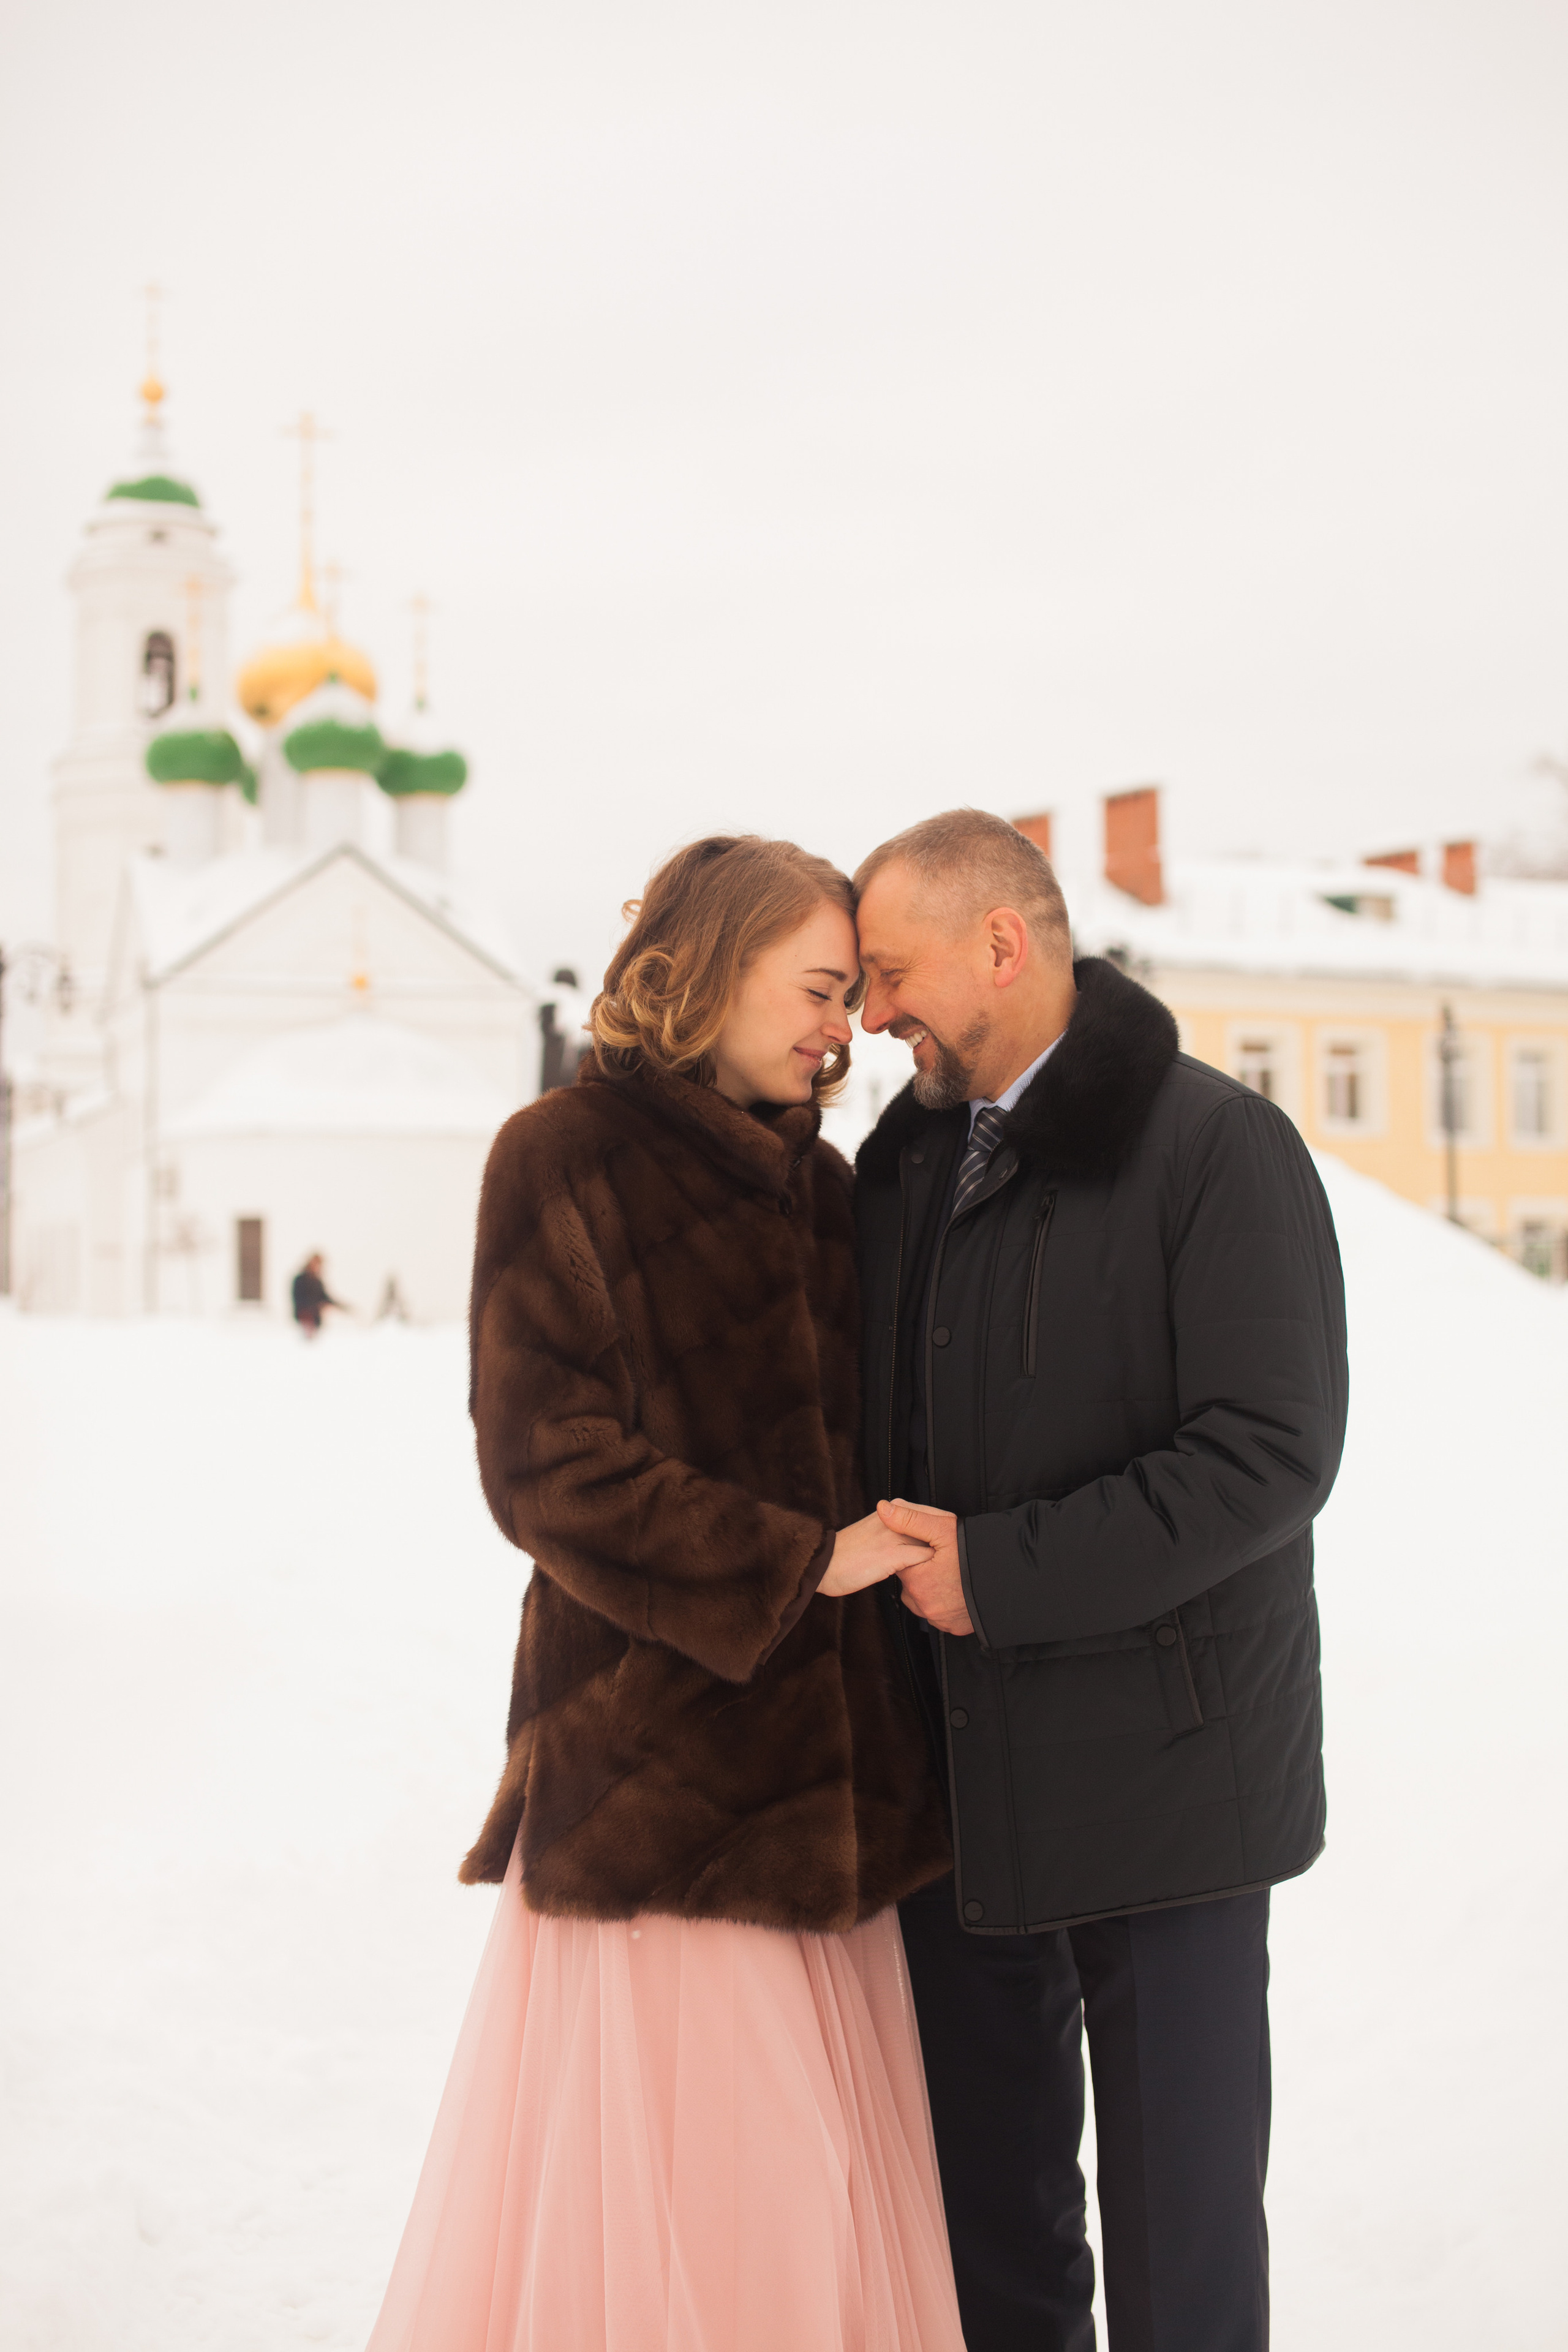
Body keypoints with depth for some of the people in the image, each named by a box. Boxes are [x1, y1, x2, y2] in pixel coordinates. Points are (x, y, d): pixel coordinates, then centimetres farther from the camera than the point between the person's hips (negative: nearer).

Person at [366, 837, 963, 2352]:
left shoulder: (813, 1178, 15)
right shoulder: (566, 1159, -5)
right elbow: (546, 1468, -12)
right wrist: (797, 1561, -14)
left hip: (824, 1759, 6)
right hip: (656, 1755, -6)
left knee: (830, 2175, 7)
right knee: (690, 2185, -4)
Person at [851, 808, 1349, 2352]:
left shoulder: (1216, 1146, -10)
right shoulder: (902, 1162, 11)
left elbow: (1270, 1455, -18)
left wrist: (999, 1570, -19)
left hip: (1157, 1774, -6)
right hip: (956, 1773, 6)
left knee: (1181, 2214, 4)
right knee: (989, 2210, 16)